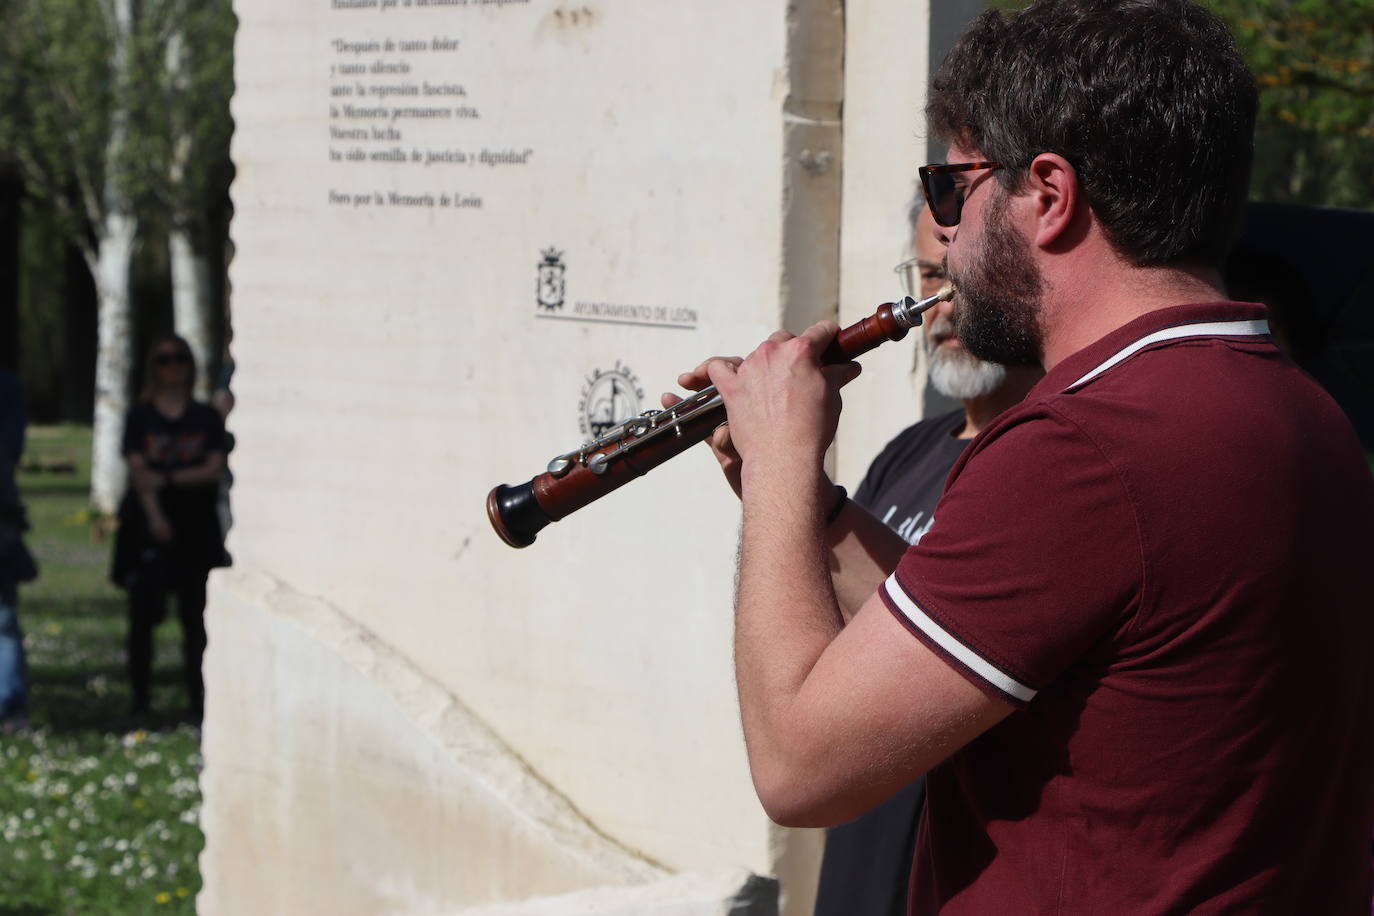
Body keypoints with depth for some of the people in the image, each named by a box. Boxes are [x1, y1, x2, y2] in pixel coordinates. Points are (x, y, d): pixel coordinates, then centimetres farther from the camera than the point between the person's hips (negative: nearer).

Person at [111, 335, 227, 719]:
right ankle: (140, 698, 3)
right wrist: (154, 515, -19)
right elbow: (138, 471, -5)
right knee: (143, 614, -3)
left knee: (196, 615, 1)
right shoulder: (140, 417, 5)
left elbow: (213, 469, -1)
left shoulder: (206, 417, 8)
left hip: (196, 525, 1)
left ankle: (199, 698, 5)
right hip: (148, 524, -1)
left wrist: (168, 479, -12)